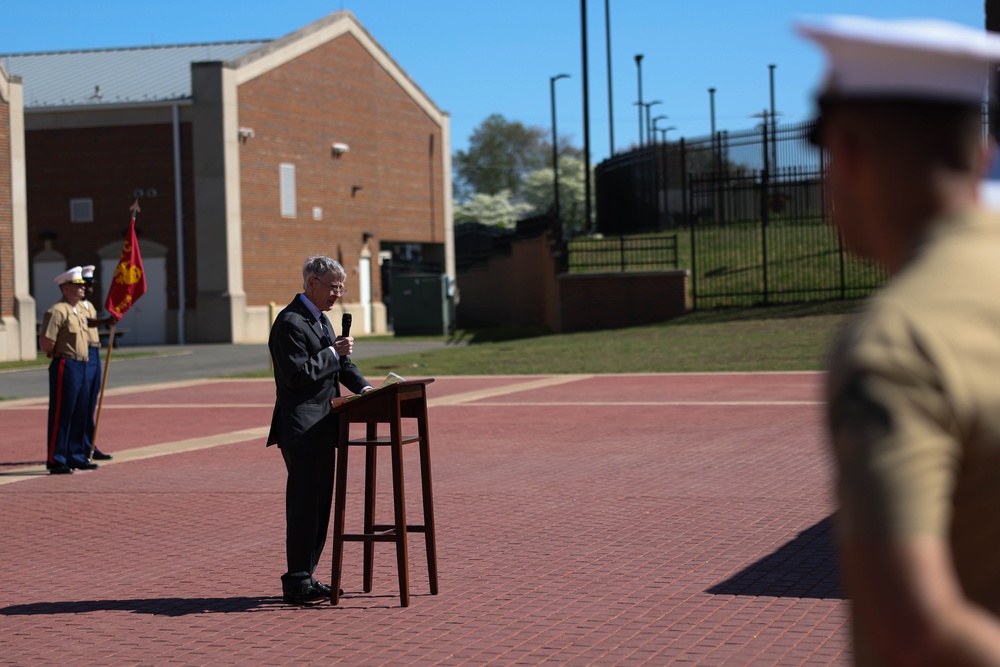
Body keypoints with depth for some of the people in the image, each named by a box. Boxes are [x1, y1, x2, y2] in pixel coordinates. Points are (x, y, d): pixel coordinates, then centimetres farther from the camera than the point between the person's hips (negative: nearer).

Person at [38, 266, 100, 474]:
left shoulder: (80, 309, 14)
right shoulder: (57, 311, -14)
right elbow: (45, 343, -19)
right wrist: (59, 354, -4)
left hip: (81, 365, 9)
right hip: (65, 367, -9)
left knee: (79, 415, 13)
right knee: (61, 415, -5)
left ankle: (76, 457, 21)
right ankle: (55, 461, -1)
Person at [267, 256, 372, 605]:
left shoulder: (320, 319, 16)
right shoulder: (290, 323, -15)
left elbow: (339, 363, 21)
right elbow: (296, 374, -21)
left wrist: (362, 387, 5)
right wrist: (333, 352, -17)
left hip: (321, 427, 10)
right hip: (302, 429, -10)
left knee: (319, 504, 13)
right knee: (303, 506, -6)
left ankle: (304, 576, 22)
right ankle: (297, 583, 0)